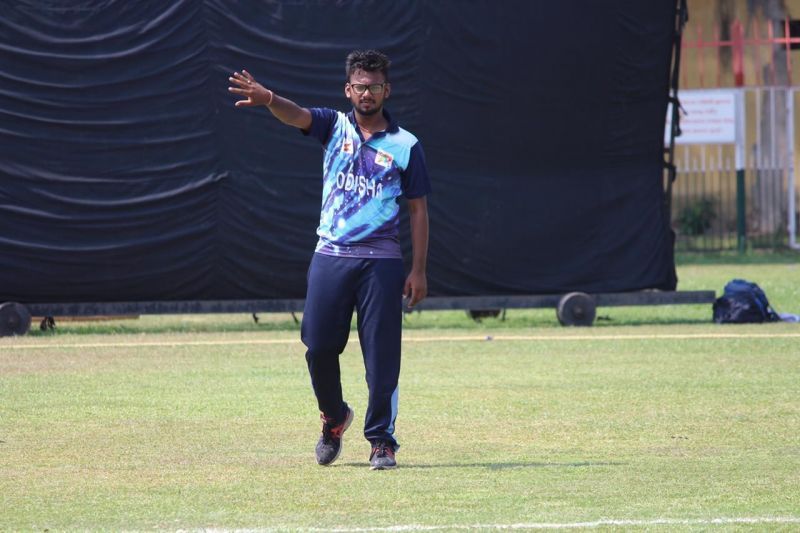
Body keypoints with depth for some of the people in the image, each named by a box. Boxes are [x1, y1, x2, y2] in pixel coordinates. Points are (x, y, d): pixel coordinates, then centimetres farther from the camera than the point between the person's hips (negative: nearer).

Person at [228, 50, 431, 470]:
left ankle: (382, 440, 3)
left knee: (382, 355, -4)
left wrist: (419, 270, 0)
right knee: (318, 346, 2)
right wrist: (268, 99, -37)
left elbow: (418, 210, 6)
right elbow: (296, 115, -13)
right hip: (330, 257, 2)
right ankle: (334, 417, 27)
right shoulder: (335, 127, 8)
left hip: (380, 261, -2)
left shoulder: (405, 146, 4)